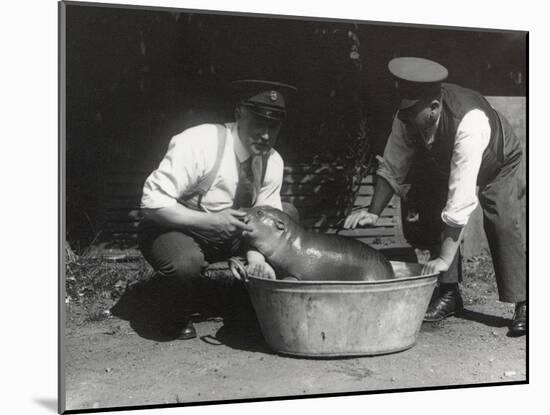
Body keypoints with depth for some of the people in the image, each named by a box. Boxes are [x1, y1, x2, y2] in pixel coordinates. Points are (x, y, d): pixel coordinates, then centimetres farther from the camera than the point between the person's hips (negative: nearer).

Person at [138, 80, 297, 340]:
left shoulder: (273, 162, -9)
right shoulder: (198, 143, -27)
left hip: (227, 232, 6)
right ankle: (179, 318, -3)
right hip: (175, 228, -6)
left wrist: (256, 257, -26)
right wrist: (210, 221, -34)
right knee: (187, 263, -38)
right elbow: (152, 203, -27)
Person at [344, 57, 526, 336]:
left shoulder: (469, 121, -46)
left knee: (504, 225, -20)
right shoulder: (406, 117, -28)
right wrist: (374, 211, -28)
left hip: (497, 168, -5)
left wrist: (445, 258, -49)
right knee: (436, 219, -11)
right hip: (443, 169, 5)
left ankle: (522, 305, -10)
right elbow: (391, 167, -16)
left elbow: (462, 191, -49)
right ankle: (449, 293, 0)